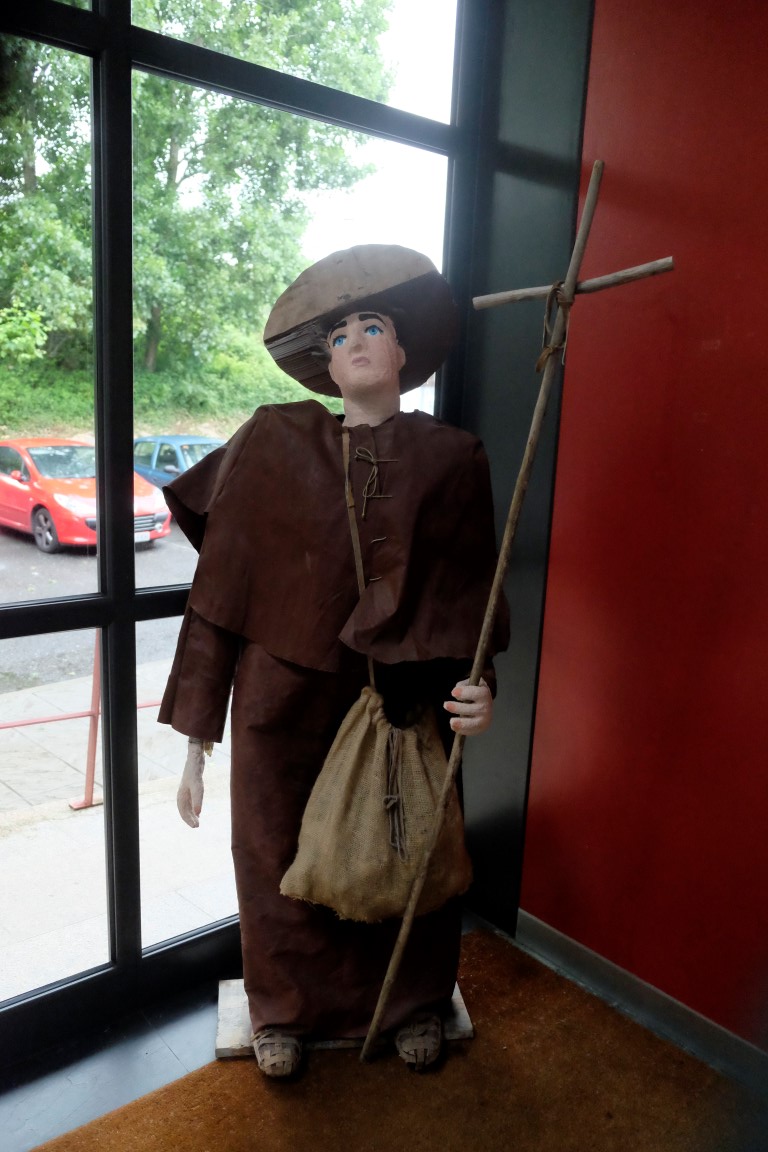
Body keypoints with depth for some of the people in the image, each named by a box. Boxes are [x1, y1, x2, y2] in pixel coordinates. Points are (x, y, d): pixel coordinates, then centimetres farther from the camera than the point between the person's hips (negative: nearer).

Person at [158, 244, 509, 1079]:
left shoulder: (450, 459, -2)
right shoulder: (274, 444, -6)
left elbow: (469, 595, 1)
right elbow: (220, 593, -6)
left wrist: (473, 684, -19)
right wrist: (197, 741, -6)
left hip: (407, 710, 1)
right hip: (285, 705, 0)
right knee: (279, 861, 13)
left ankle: (414, 1003, 47)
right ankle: (284, 1009, 45)